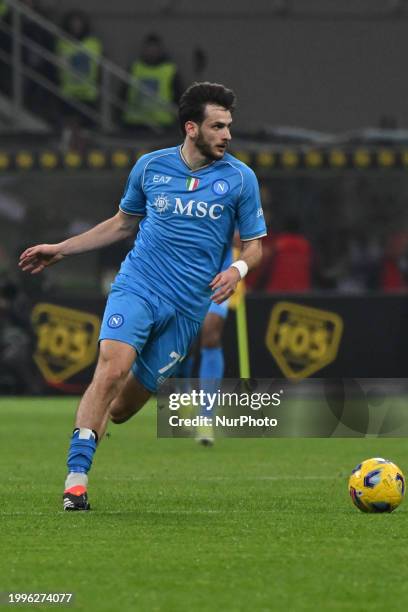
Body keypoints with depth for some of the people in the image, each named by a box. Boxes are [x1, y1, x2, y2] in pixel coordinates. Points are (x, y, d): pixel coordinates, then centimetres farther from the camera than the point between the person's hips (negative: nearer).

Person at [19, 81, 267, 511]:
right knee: (112, 368, -24)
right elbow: (123, 223, 21)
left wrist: (238, 269, -15)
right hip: (136, 286, -1)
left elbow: (254, 244, 8)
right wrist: (60, 249, 20)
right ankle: (75, 478, -24)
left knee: (124, 407, 2)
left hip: (187, 307, 1)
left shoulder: (239, 178, 2)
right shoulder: (150, 167, 5)